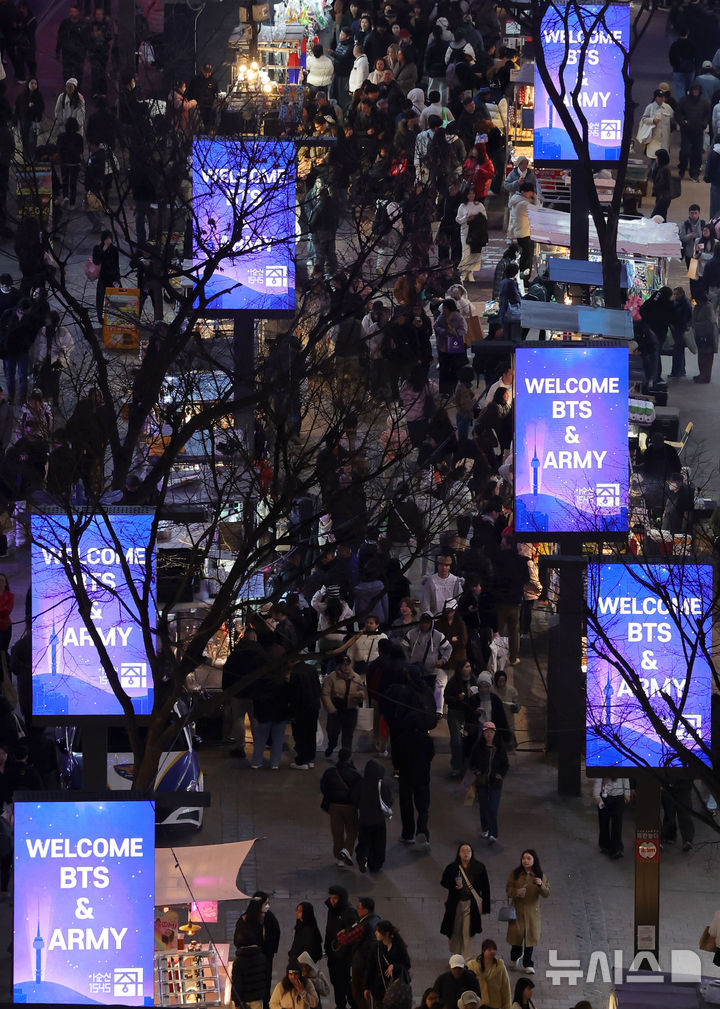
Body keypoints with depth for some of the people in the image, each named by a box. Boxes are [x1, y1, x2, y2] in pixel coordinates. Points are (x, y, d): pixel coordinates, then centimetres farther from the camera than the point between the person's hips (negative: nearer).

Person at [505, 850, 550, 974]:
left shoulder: (540, 875, -1)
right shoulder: (515, 874, -1)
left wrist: (541, 885, -24)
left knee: (530, 935, 3)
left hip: (532, 911, 0)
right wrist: (516, 892, -18)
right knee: (517, 933, 1)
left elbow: (547, 894, -3)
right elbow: (508, 889, 3)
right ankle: (515, 957, 30)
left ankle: (528, 964, 14)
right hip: (517, 909, 0)